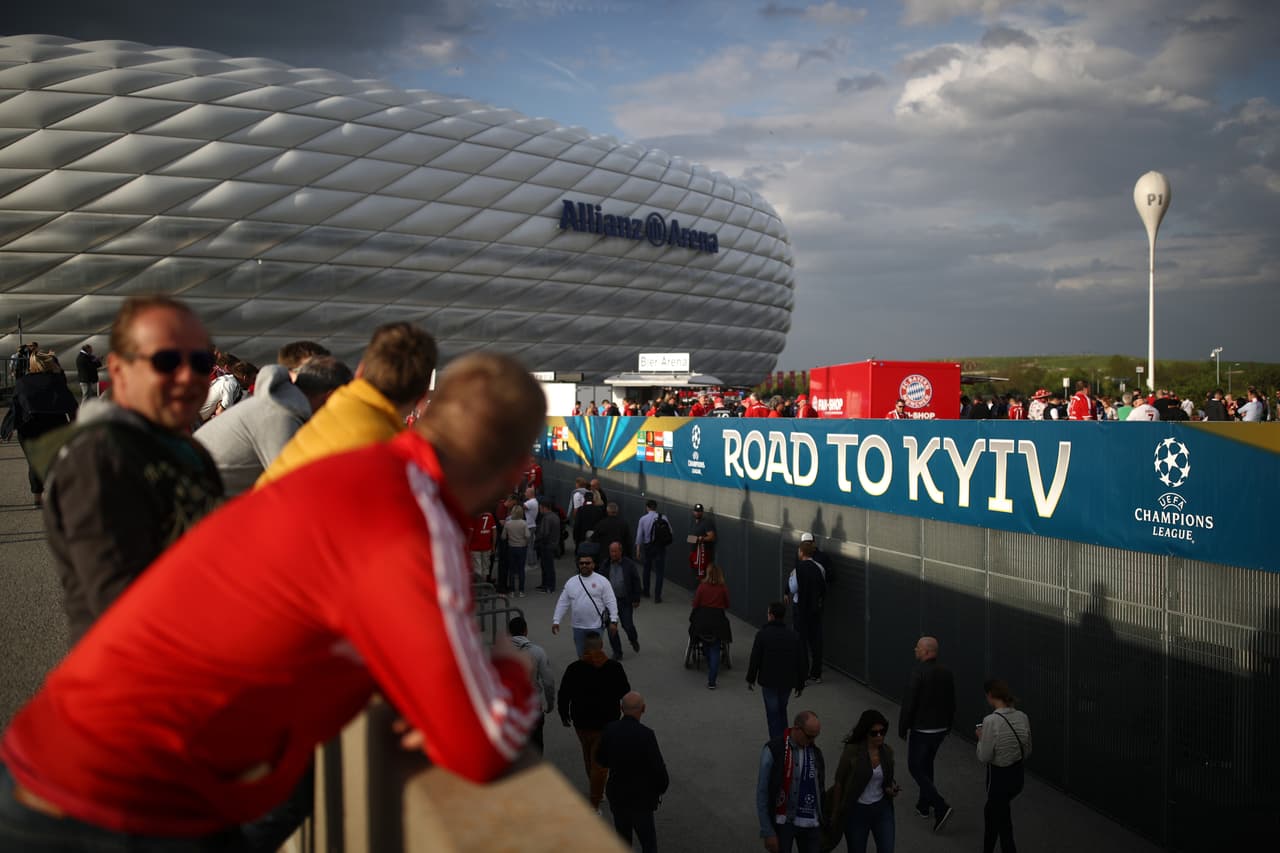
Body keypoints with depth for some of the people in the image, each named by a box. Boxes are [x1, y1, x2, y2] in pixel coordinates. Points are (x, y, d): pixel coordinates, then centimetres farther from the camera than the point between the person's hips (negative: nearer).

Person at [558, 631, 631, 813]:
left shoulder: (574, 669, -13)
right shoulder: (614, 667, -14)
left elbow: (563, 695, -5)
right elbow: (625, 692, -3)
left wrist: (564, 715, 11)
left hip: (582, 722, 2)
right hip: (607, 722, -2)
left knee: (589, 758, 23)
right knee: (600, 762, 5)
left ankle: (596, 792, 39)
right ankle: (594, 803, 3)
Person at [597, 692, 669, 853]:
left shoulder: (609, 730, -9)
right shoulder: (646, 734, -24)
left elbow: (601, 759, 5)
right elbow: (658, 767, -19)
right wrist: (661, 788, 0)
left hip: (616, 793, 5)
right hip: (641, 797, -5)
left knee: (622, 835, 21)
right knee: (647, 839, 8)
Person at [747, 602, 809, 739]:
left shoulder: (762, 634, -12)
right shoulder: (794, 636, 0)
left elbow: (755, 659, -10)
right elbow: (802, 662, 3)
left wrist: (750, 679, 4)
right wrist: (800, 684, 12)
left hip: (769, 681, -4)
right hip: (788, 681, 4)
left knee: (773, 713, 4)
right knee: (782, 710, 22)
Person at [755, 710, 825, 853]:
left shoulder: (815, 752, 2)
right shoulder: (773, 750, -14)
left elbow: (821, 789, 12)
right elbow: (762, 794, -11)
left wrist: (823, 825, 13)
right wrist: (768, 833, -14)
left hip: (811, 823, 4)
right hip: (782, 822, -4)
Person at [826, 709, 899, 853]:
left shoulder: (887, 752, -3)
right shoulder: (852, 751, -17)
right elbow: (839, 782, -9)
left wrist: (892, 788, -8)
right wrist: (835, 813, -5)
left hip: (882, 809, 3)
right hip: (856, 810, -3)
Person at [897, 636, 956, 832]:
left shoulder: (919, 672, -20)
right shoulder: (946, 672, 2)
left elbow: (909, 703, -18)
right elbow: (951, 702, 10)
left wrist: (902, 728, -7)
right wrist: (948, 725, 21)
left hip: (922, 728, -7)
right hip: (941, 728, 7)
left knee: (915, 767, 2)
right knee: (927, 765, 22)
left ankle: (941, 807, -11)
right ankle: (923, 805, 31)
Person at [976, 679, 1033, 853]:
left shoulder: (991, 721, -24)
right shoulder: (1023, 717, -3)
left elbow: (984, 757, -18)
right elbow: (1027, 751, 8)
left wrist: (981, 737, -2)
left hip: (999, 778, -8)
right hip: (1017, 776, 8)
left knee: (1003, 825, 7)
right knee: (991, 811, 30)